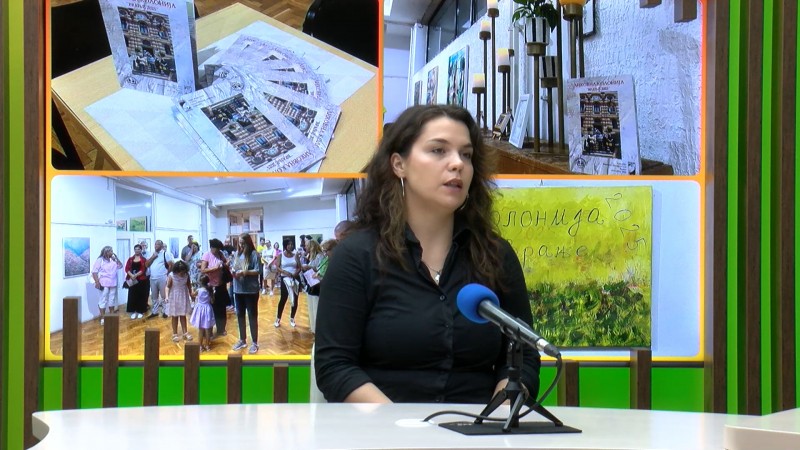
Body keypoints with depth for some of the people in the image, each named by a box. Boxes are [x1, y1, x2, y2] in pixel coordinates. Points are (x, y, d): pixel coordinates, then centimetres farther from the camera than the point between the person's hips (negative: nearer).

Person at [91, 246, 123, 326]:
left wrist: (116, 258, 5)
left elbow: (120, 266, 17)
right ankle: (102, 318, -2)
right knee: (103, 300, -4)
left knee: (112, 299, 12)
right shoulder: (100, 260, -7)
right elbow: (94, 271, -11)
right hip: (104, 284, -6)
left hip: (113, 283, 6)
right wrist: (97, 282, -19)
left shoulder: (113, 260, 12)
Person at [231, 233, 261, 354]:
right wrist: (233, 272, -10)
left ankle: (254, 343, 10)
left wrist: (244, 272, -23)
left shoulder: (254, 254, -10)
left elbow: (258, 271, -14)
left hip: (251, 290, -6)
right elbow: (234, 268, 12)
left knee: (252, 316, 2)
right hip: (238, 289, 6)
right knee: (240, 315, 14)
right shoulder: (237, 254, 8)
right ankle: (242, 340, 27)